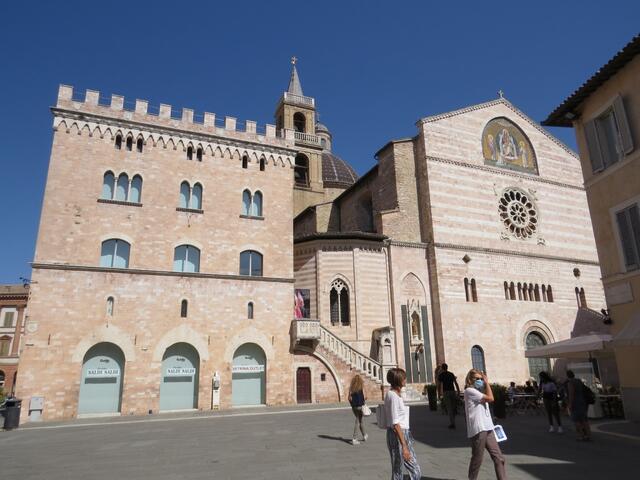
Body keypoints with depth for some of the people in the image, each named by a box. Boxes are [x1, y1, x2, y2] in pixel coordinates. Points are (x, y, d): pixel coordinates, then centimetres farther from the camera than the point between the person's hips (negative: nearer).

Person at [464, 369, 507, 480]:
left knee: (498, 457, 5)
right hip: (478, 430, -9)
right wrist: (487, 383, -6)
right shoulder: (470, 390, -10)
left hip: (487, 428, 9)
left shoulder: (478, 392, 20)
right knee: (477, 459, 1)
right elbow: (490, 398, -13)